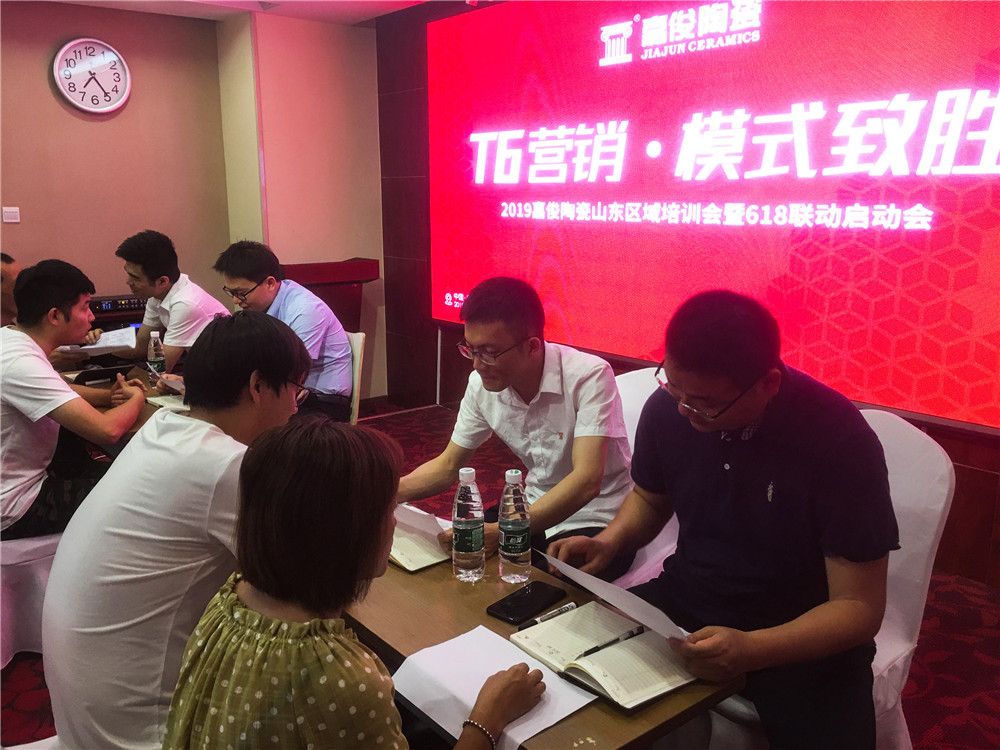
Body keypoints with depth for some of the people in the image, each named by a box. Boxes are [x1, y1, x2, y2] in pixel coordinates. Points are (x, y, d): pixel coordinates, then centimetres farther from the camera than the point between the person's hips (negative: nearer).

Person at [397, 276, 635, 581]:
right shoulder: (482, 384, -7)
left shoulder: (589, 376, -25)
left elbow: (586, 481, -33)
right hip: (536, 508, 6)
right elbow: (448, 465, 5)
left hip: (598, 520, -5)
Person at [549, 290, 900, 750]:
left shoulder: (839, 440, -23)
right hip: (687, 598, 4)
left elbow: (859, 607, -18)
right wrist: (610, 541, -9)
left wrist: (751, 650, -33)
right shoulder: (667, 408, -10)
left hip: (801, 635, -3)